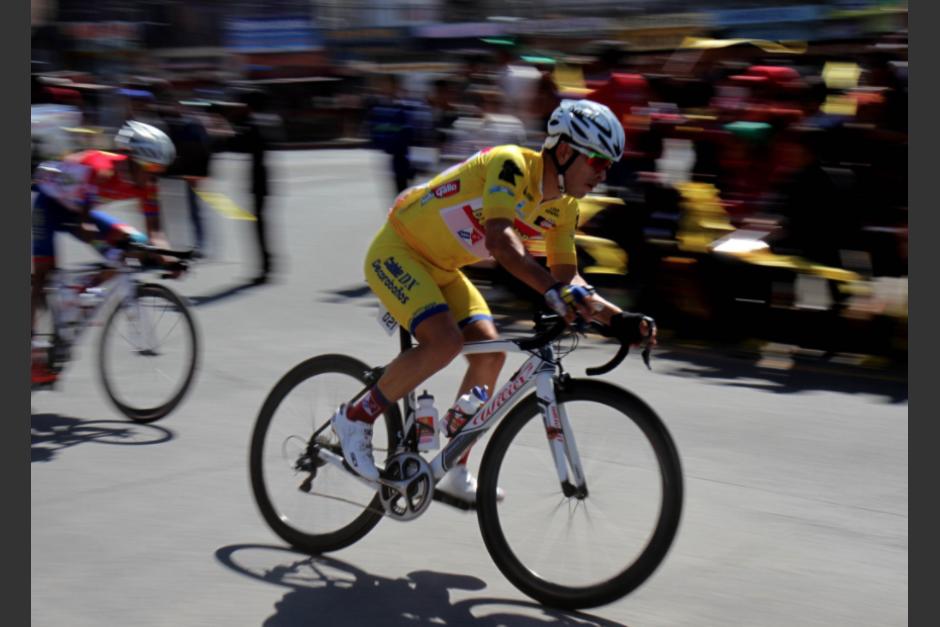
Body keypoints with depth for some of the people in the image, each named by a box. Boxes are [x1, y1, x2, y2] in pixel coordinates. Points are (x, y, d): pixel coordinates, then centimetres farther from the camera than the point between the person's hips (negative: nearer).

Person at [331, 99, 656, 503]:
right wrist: (555, 290, -55)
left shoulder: (563, 206, -2)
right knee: (445, 341, -28)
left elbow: (568, 275, 0)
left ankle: (455, 473, 6)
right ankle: (356, 416, -8)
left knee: (490, 353, -5)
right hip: (397, 252, -8)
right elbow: (500, 241, -42)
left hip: (440, 268, 9)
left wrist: (617, 318, -15)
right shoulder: (511, 165, -27)